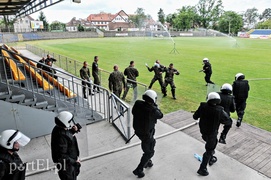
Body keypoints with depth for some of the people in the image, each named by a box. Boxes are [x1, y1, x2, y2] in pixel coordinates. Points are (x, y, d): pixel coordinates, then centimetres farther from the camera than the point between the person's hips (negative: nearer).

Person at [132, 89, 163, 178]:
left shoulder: (137, 104, -15)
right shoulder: (153, 110, -29)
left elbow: (133, 112, 5)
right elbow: (160, 115, -8)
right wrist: (155, 106, 4)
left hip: (137, 130, 7)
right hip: (147, 133, -7)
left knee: (149, 145, 31)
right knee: (149, 152, 15)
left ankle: (147, 162, 47)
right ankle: (138, 170, 20)